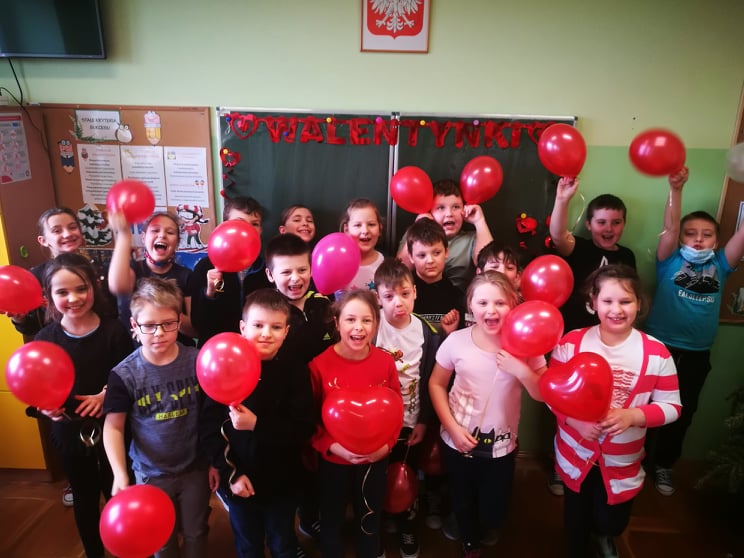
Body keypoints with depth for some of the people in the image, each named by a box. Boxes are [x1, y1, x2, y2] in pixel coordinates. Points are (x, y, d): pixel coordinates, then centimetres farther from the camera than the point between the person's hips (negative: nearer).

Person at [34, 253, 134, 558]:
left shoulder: (114, 331, -16)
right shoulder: (45, 339, -9)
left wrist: (107, 395, -26)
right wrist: (45, 406, -19)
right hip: (69, 432, 2)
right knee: (84, 498, 22)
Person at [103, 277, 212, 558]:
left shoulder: (197, 361, -14)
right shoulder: (125, 374, -17)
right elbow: (113, 427, -8)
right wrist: (120, 474, -19)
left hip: (195, 467, 1)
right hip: (151, 473, 0)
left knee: (195, 534, 21)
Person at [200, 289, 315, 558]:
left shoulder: (296, 369, -14)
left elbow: (304, 427, -19)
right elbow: (210, 428, -12)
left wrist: (258, 425, -29)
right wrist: (230, 473, -16)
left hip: (282, 480, 0)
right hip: (240, 480, 1)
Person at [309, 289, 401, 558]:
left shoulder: (385, 361, -12)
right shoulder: (319, 364, -19)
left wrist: (387, 444, -14)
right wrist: (332, 446, -22)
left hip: (375, 459, 2)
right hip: (332, 459, -1)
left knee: (370, 519, 24)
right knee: (331, 519, 22)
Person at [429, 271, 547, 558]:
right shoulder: (456, 341, -14)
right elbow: (436, 385, -3)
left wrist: (522, 372, -28)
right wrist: (452, 427, -11)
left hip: (501, 446, 0)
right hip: (459, 442, 0)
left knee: (493, 514, 14)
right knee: (463, 505, 22)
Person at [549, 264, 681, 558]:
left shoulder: (656, 353, -14)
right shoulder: (571, 342, -15)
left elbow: (671, 406, -9)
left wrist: (632, 416, -26)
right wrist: (573, 419, -25)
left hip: (622, 461, 0)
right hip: (575, 453, 0)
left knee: (611, 524, 18)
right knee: (576, 520, 22)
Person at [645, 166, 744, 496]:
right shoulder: (670, 261, -3)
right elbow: (669, 227, -17)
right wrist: (676, 189, -31)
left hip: (696, 354, 3)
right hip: (658, 346, -3)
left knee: (682, 413, 17)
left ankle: (663, 464, 36)